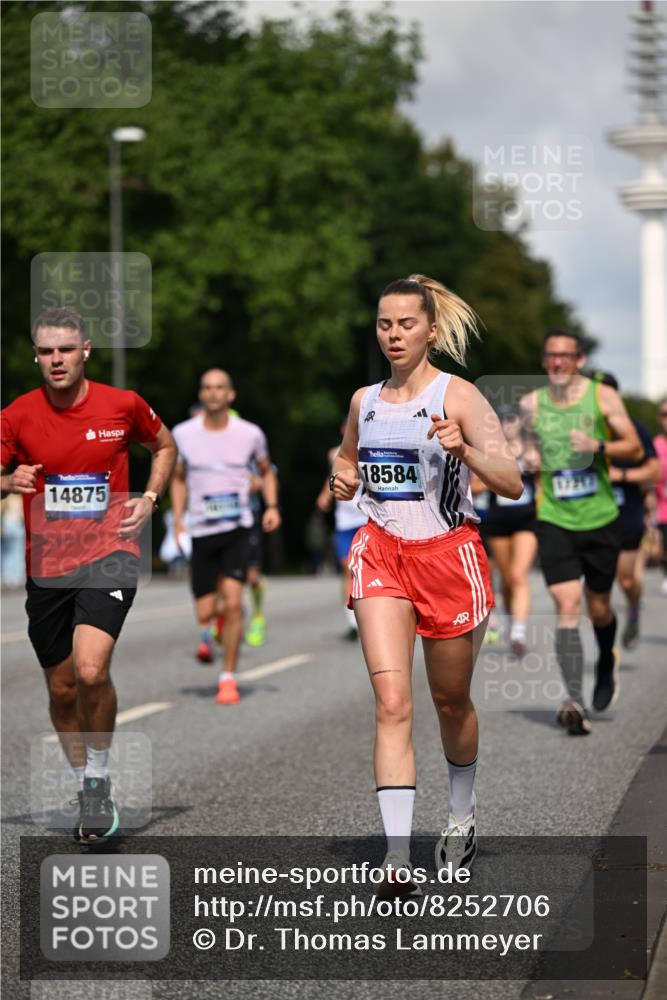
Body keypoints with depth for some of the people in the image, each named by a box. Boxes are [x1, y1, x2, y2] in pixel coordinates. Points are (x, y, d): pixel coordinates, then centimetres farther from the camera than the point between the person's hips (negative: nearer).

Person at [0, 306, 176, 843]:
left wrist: (149, 499, 1)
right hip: (46, 565, 3)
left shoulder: (123, 405, -2)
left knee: (90, 671, -24)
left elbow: (165, 446, 17)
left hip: (109, 553, -3)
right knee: (62, 688, 10)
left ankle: (99, 773, -1)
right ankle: (86, 782, 33)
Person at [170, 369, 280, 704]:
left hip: (237, 528, -1)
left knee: (233, 603, -16)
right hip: (201, 530, 1)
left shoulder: (250, 434, -1)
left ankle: (228, 677, -3)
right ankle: (208, 632, 40)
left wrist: (272, 506, 0)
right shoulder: (183, 434, 1)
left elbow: (266, 472, 16)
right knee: (204, 611, 0)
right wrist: (177, 520, 4)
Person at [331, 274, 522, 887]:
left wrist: (465, 450, -30)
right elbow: (349, 462, 28)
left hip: (448, 555, -2)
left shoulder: (458, 395, -7)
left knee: (451, 701, 13)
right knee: (392, 702, -13)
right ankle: (398, 855, -18)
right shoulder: (364, 401, 8)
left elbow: (511, 484, -12)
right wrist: (342, 481, 5)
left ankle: (463, 815, 40)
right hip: (382, 555, 3)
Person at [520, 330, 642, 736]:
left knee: (598, 607, 11)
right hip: (555, 520, 0)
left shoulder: (603, 397, -1)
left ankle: (607, 660, 45)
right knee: (567, 607, -13)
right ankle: (575, 701, -20)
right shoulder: (531, 403, 4)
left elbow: (635, 447, -2)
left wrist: (598, 446, -19)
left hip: (600, 518, 0)